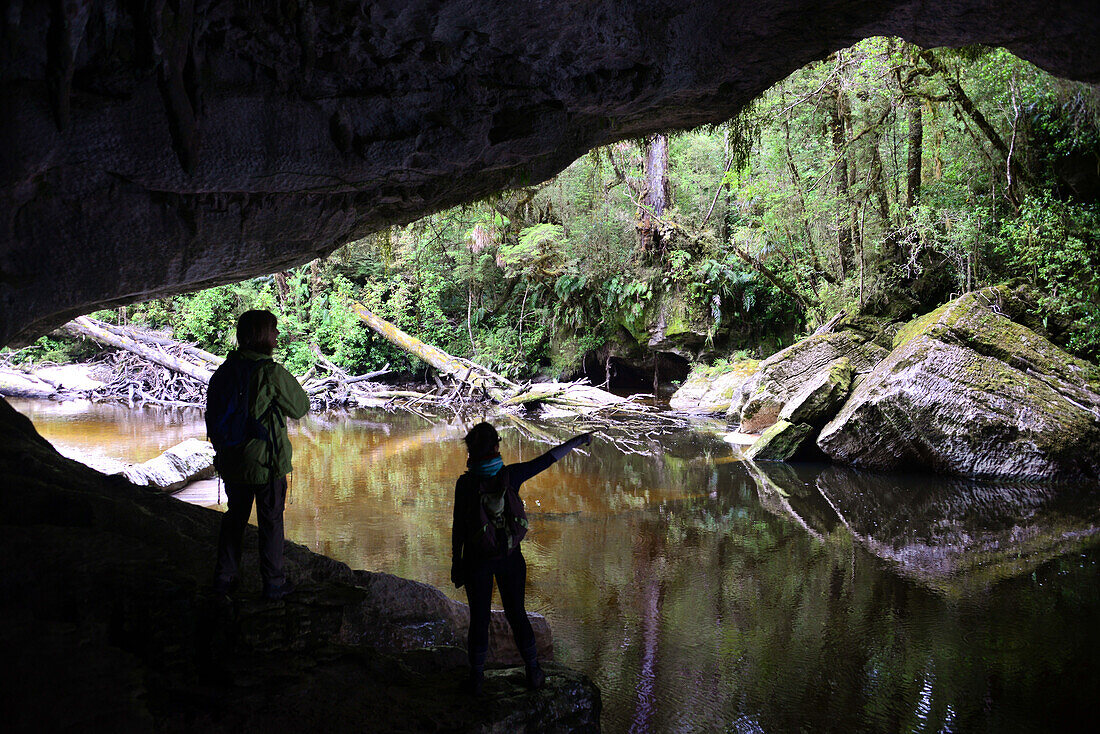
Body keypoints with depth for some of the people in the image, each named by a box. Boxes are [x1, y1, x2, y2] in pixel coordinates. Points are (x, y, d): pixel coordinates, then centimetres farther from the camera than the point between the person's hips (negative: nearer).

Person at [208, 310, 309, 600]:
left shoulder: (224, 371, 0)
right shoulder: (271, 372, -19)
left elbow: (212, 416, 9)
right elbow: (300, 406, -6)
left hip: (232, 461, 6)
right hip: (266, 462, -5)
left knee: (235, 516, 20)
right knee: (271, 521, 8)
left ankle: (224, 578, 26)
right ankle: (273, 582, 16)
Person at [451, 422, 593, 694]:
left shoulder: (465, 483, -14)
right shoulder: (511, 475, -12)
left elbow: (458, 526, -10)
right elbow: (547, 458, -2)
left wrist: (456, 562, 0)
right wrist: (577, 441, 9)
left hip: (477, 559, -1)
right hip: (510, 557, 2)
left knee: (479, 617, 10)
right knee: (516, 613, 15)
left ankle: (477, 677, 19)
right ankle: (533, 673, 23)